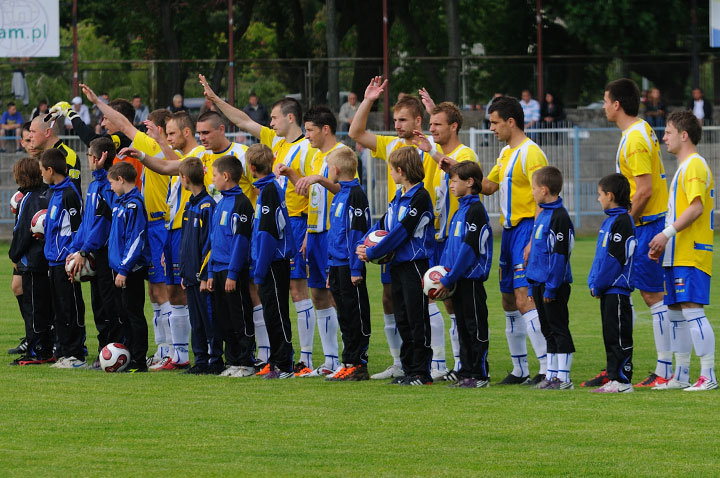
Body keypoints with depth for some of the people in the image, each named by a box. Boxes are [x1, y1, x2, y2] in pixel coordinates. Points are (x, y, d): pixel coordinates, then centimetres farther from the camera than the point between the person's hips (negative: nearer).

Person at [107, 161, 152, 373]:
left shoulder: (134, 204, -16)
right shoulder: (121, 202, 13)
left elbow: (135, 240, -21)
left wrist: (124, 269, -22)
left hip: (132, 269, -10)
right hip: (120, 269, 10)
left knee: (134, 314, -6)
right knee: (126, 315, 13)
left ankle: (139, 361, -3)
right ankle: (131, 358, 18)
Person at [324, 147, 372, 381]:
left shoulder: (355, 195, -13)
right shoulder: (339, 195, 17)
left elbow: (358, 232, -17)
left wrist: (356, 268, -19)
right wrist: (331, 269, 21)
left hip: (350, 266, -10)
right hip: (338, 265, 10)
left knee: (356, 316, -5)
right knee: (345, 316, 11)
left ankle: (358, 364, -3)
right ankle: (349, 362, 16)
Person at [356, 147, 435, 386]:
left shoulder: (420, 197, -15)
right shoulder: (399, 196, 14)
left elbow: (401, 231, -18)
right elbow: (384, 223, 18)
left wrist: (373, 253, -13)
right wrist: (364, 243, 1)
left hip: (415, 265, -9)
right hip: (397, 265, 9)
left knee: (417, 320, -5)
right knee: (403, 321, 11)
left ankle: (421, 372, -2)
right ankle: (409, 369, 17)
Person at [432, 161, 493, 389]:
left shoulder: (476, 210, -13)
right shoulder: (460, 210, 16)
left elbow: (468, 248, -18)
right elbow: (450, 245, 19)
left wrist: (448, 279, -17)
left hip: (472, 278, -9)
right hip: (459, 280, 9)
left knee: (476, 327, -4)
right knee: (463, 327, 11)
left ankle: (480, 374, 0)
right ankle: (466, 373, 15)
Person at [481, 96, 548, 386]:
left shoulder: (530, 153, -13)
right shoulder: (506, 153, 17)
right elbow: (488, 187, 28)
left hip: (527, 228, -10)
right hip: (509, 230, 10)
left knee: (524, 299, -17)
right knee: (509, 300, 11)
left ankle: (548, 368, -19)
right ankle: (519, 370, 18)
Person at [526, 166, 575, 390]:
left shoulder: (559, 217, -15)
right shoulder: (543, 214, 14)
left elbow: (559, 254, -19)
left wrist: (551, 287, -20)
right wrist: (535, 285, 19)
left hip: (555, 284, -10)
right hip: (541, 282, 10)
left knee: (559, 330, -5)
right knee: (549, 330, 12)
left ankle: (563, 378, -2)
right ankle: (552, 375, 17)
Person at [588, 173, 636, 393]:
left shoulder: (622, 221, -14)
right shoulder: (610, 220, 16)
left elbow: (615, 258, -18)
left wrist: (598, 284, -15)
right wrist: (594, 283, 12)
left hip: (617, 290, -10)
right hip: (608, 290, 10)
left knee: (619, 336, -7)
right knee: (610, 335, 11)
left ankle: (623, 380, -6)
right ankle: (615, 378, 15)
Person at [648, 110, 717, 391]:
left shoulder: (694, 166, -11)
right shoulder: (684, 167, 21)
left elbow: (696, 208, -21)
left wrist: (667, 233, -23)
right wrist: (663, 244, 20)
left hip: (691, 254, -11)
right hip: (677, 255, 11)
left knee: (692, 311, -13)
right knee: (676, 313, 12)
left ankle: (708, 375, -12)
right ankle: (681, 376, 16)